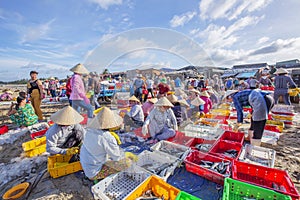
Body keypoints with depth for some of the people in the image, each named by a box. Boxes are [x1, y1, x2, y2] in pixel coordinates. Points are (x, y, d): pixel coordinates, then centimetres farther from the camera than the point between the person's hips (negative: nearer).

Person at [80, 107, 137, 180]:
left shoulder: (89, 132, -9)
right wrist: (128, 154, -1)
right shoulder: (108, 138, -30)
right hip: (94, 173, -7)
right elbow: (118, 156, -19)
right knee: (126, 162, -8)